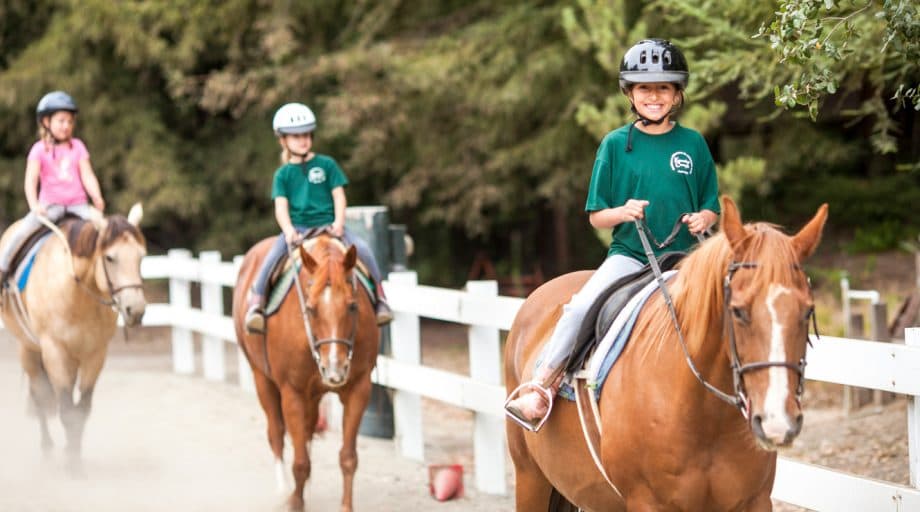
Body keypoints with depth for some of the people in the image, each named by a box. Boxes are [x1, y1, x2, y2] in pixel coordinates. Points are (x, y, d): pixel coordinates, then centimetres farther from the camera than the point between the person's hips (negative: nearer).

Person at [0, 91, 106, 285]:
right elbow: (31, 180, -9)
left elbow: (87, 176, 0)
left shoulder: (77, 147, 8)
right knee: (24, 229, -24)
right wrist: (34, 205, -26)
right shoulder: (39, 149, 0)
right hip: (50, 205, -2)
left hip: (77, 204, 2)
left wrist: (97, 198, -18)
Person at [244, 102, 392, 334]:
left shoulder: (327, 165, 9)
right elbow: (281, 206, 0)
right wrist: (288, 231, -19)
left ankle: (379, 297, -6)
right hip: (296, 228, 0)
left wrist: (339, 223, -12)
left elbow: (339, 195, 4)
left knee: (362, 249, -22)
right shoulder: (283, 174, 8)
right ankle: (256, 304, -20)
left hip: (327, 225, 0)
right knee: (273, 256, -29)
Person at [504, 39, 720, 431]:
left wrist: (703, 219, -10)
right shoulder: (616, 145, 4)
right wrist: (623, 212, -15)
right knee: (580, 307, -25)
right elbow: (596, 216, 6)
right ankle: (542, 384, -16)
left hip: (682, 257, 1)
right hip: (629, 254, -1)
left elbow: (712, 208, 13)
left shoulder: (693, 144, 6)